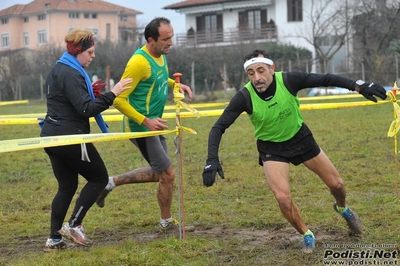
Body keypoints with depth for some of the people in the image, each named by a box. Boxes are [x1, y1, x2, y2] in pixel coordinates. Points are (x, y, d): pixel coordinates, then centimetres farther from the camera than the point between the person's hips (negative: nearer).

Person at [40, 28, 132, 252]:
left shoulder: (58, 70, 15)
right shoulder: (71, 74, -17)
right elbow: (86, 109, -23)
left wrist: (90, 92, 8)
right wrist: (111, 94, -24)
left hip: (53, 136, 10)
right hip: (70, 137, -10)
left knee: (67, 186, 14)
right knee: (99, 178, 5)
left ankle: (54, 239, 12)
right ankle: (74, 225, 2)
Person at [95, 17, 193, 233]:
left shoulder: (160, 55, 4)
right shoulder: (139, 62, -23)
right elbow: (119, 100, -23)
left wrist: (176, 84, 8)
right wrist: (146, 121, -26)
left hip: (153, 124, 9)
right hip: (140, 127, -9)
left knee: (158, 173, 18)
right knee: (167, 174, -2)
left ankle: (111, 182, 26)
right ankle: (166, 223, 17)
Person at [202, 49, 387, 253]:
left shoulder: (289, 80, -27)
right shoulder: (244, 97, -28)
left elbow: (325, 79, -18)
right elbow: (219, 127, -23)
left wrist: (359, 86, -27)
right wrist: (212, 160, -35)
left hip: (301, 138, 2)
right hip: (271, 149, -2)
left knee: (336, 184, 9)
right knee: (283, 198, -19)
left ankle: (342, 208, 47)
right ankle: (307, 236, 10)